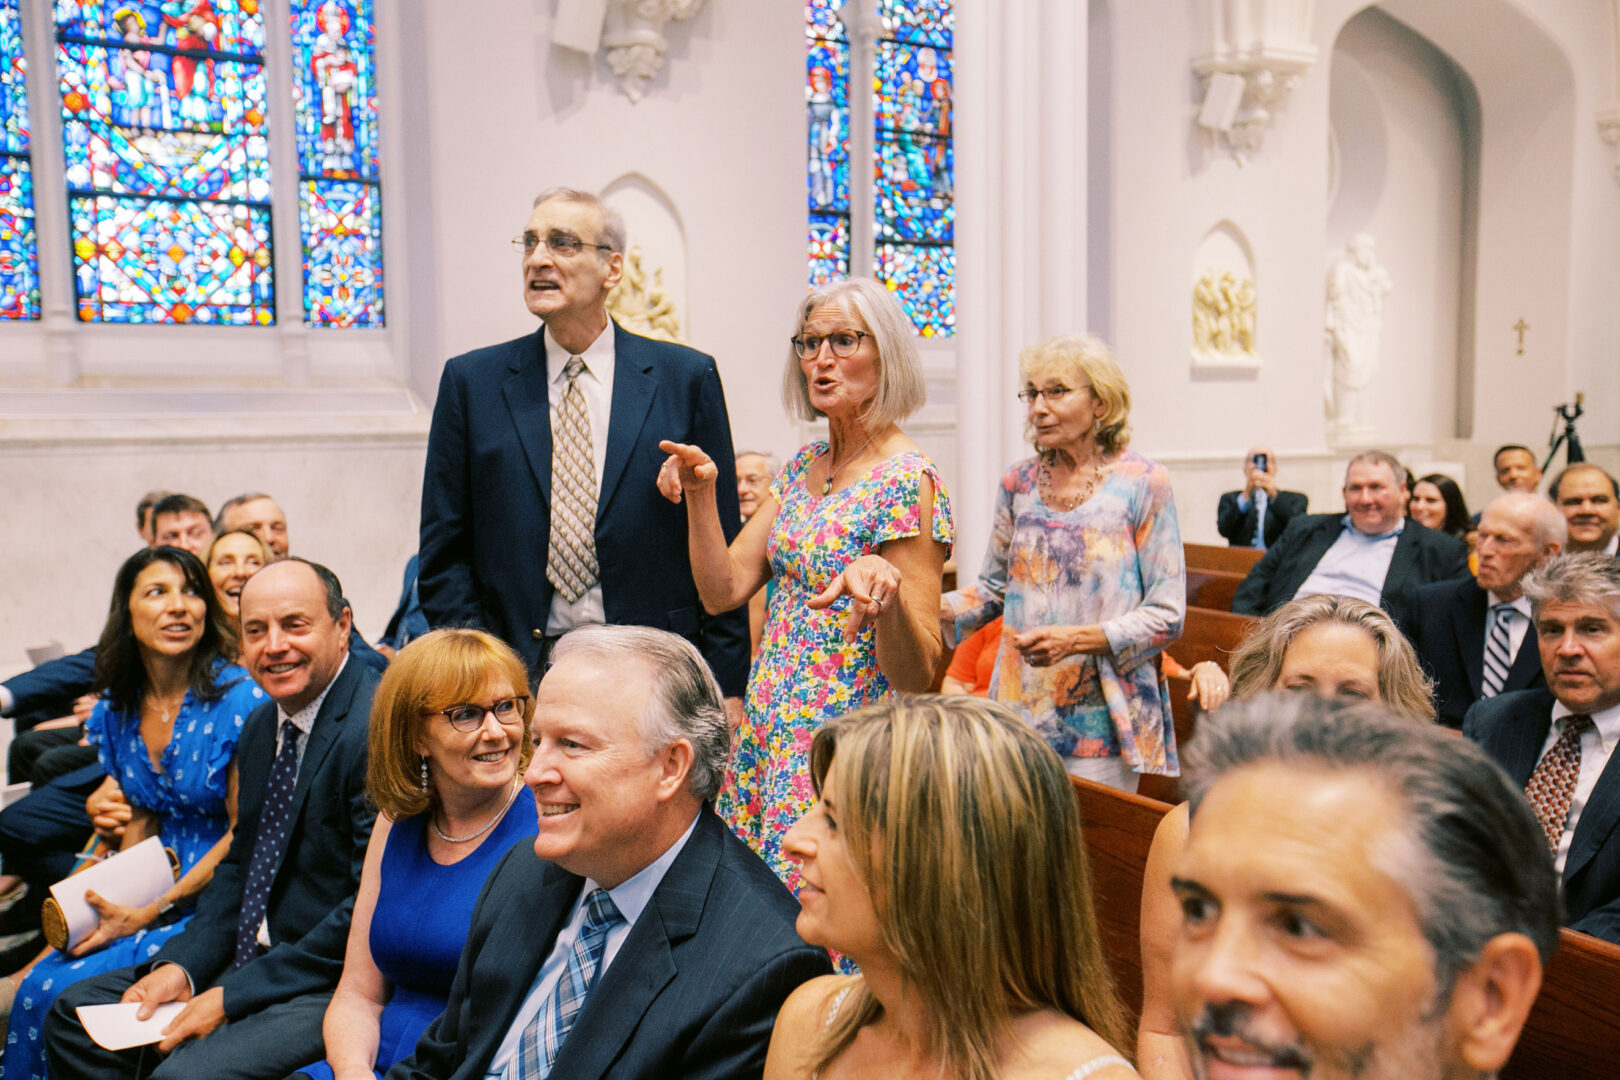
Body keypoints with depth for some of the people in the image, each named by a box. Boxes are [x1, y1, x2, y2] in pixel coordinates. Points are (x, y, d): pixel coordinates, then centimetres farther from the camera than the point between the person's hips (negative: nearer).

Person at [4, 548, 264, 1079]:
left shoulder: (240, 700, -16)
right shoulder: (115, 710, 4)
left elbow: (244, 832, -13)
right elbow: (141, 820, 12)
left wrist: (149, 914, -14)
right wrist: (111, 903, -5)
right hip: (149, 892, 6)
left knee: (58, 995, -15)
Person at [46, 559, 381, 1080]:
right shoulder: (261, 725, 9)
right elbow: (240, 863, 17)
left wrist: (231, 997, -18)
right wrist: (180, 965, 0)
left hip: (339, 983, -9)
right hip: (250, 959, 9)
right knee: (74, 1013, 10)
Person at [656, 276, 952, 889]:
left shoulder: (908, 481, -14)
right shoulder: (801, 469, 9)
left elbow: (917, 673, -17)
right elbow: (723, 590, 4)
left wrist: (888, 589, -36)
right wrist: (701, 494, -7)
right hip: (767, 736, 7)